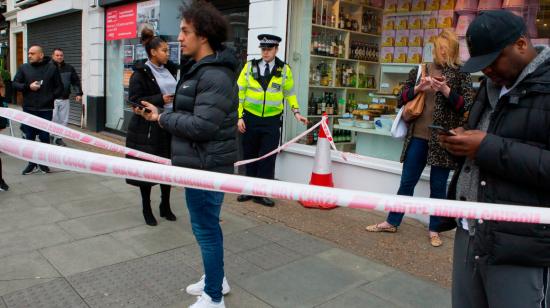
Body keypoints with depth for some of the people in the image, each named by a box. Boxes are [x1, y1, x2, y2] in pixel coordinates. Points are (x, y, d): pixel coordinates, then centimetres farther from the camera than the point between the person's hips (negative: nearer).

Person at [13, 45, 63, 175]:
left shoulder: (52, 68, 3)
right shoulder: (24, 68, 7)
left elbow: (59, 87, 6)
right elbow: (15, 84, 7)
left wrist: (52, 97, -7)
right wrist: (28, 86, -10)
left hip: (46, 109, -2)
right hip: (28, 109, 2)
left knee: (44, 137, 3)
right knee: (30, 137, 6)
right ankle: (32, 163, 16)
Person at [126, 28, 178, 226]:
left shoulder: (169, 70, 11)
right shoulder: (141, 73, -8)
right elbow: (134, 100, -14)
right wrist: (160, 100, -21)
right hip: (148, 128, -6)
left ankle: (165, 206, 26)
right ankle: (147, 209, 20)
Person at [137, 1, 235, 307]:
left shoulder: (215, 76, -20)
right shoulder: (199, 69, 14)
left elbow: (201, 126, -25)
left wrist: (162, 117, -12)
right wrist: (159, 112, 4)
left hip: (207, 166, -10)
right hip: (201, 162, 10)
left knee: (205, 227, 1)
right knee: (207, 224, 20)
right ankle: (216, 279, 38)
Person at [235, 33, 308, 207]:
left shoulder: (284, 69, 2)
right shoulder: (250, 67, 0)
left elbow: (290, 93, 12)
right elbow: (240, 93, 1)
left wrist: (296, 112, 1)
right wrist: (239, 116, -4)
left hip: (272, 121, -1)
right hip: (250, 119, 1)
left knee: (268, 159, 1)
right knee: (249, 157, 10)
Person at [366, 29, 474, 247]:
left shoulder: (461, 74, 1)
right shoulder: (419, 71, 7)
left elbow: (467, 105, -6)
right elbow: (401, 100, 7)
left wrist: (445, 90, -19)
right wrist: (417, 89, -11)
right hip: (418, 136, 2)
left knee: (438, 186, 7)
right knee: (407, 181, 11)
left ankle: (435, 230, 21)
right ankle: (392, 222, 23)